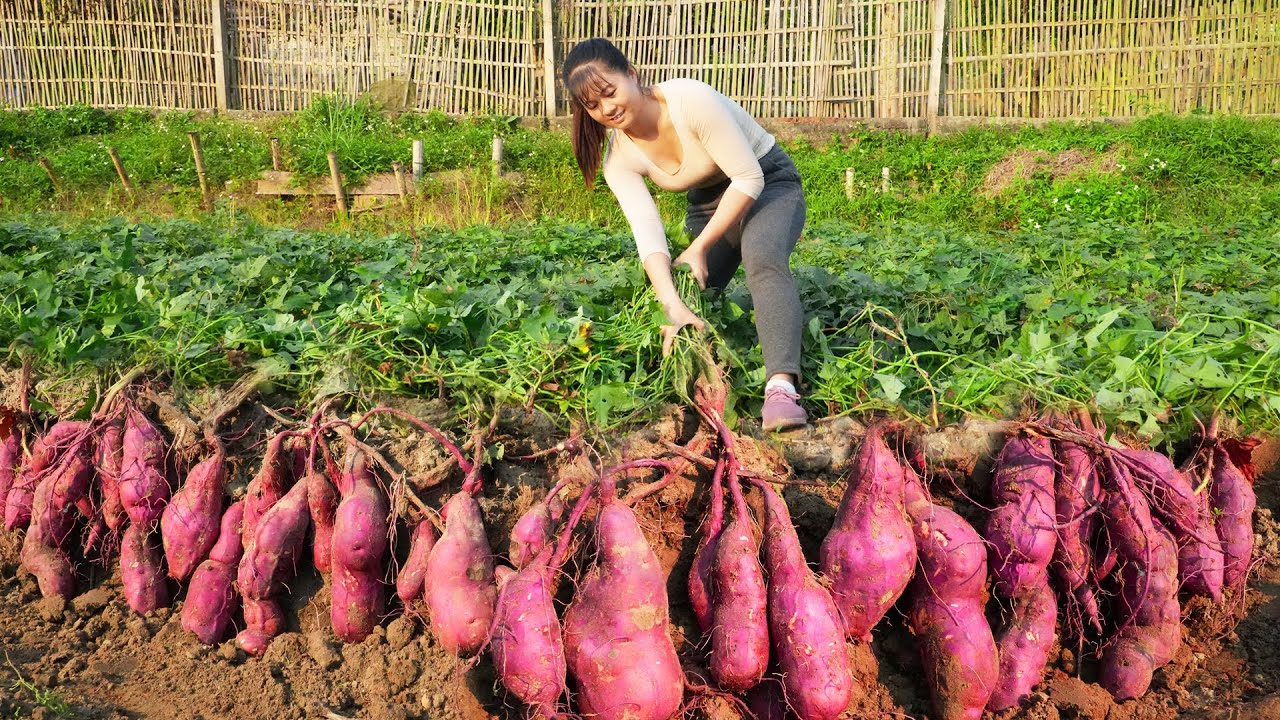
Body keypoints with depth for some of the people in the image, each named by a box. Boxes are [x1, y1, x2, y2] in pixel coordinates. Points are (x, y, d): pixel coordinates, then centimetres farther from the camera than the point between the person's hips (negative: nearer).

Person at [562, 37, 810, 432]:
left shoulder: (692, 100, -30)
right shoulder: (618, 158, -14)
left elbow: (749, 178, -26)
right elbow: (647, 233, -26)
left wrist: (699, 247, -24)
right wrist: (674, 307, -41)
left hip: (769, 183, -7)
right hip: (709, 203, 7)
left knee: (763, 260, -35)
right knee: (690, 293, -4)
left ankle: (781, 388, -50)